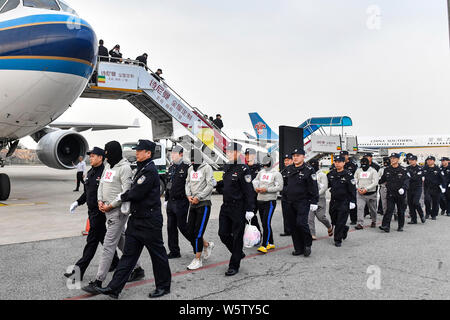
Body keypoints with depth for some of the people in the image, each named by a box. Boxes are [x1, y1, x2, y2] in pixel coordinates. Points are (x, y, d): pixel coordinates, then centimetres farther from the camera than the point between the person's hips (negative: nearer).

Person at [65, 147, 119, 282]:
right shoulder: (90, 173, 14)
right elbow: (87, 192, 22)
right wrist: (78, 202, 12)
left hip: (100, 211, -9)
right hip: (92, 210, 9)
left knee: (92, 240, -4)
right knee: (103, 238, 18)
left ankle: (79, 269, -1)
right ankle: (115, 262, 32)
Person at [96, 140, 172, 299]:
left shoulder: (150, 171, -17)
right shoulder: (140, 169, 15)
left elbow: (136, 193, -21)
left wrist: (121, 197, -4)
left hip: (150, 221, -9)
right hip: (136, 219, 9)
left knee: (157, 253, 5)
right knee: (128, 254, 9)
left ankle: (163, 286, 20)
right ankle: (114, 288, 13)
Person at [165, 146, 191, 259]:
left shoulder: (187, 167, -10)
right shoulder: (171, 168, 14)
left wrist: (190, 199, -16)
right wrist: (166, 200, 19)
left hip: (181, 202, -8)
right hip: (171, 203, 8)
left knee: (182, 226, -3)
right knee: (171, 227, 9)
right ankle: (174, 252, 18)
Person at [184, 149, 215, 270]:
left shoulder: (207, 168, -8)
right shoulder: (190, 169, 14)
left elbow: (210, 185, -13)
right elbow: (188, 183, 16)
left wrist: (198, 197, -15)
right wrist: (189, 195, -2)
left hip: (204, 204, -7)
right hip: (193, 204, 7)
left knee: (198, 232, -7)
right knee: (190, 232, 7)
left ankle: (198, 260, 4)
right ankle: (207, 245, 31)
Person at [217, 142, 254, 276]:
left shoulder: (243, 169, -14)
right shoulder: (227, 167, 10)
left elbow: (248, 191, -16)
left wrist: (250, 209, -19)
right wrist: (217, 183, 8)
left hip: (238, 207, -8)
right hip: (226, 206, 8)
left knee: (237, 237, 3)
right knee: (223, 234, 10)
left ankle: (234, 266, 15)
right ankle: (238, 253, 33)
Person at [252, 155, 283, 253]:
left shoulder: (276, 174, -7)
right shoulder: (261, 172, 12)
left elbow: (280, 187, -14)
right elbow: (255, 181, 21)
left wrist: (267, 189, -19)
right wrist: (256, 188, -1)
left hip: (270, 201, -7)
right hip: (260, 200, 7)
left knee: (266, 223, -14)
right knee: (264, 223, 12)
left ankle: (264, 245, -12)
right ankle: (271, 243, 26)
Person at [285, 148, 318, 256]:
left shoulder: (308, 170, -8)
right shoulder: (289, 169, 12)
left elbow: (313, 187, -9)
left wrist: (314, 202, -12)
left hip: (303, 202, -7)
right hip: (290, 202, 7)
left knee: (301, 223, -17)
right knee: (293, 225, 7)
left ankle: (308, 244, 5)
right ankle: (298, 248, 18)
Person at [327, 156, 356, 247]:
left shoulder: (348, 175, -10)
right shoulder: (331, 174, 6)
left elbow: (353, 189, -10)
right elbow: (327, 185, 21)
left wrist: (353, 202, -12)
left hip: (344, 202, -5)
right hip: (333, 201, 6)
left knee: (341, 222, -4)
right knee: (334, 220, 14)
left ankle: (338, 240, 8)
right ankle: (344, 229, 41)